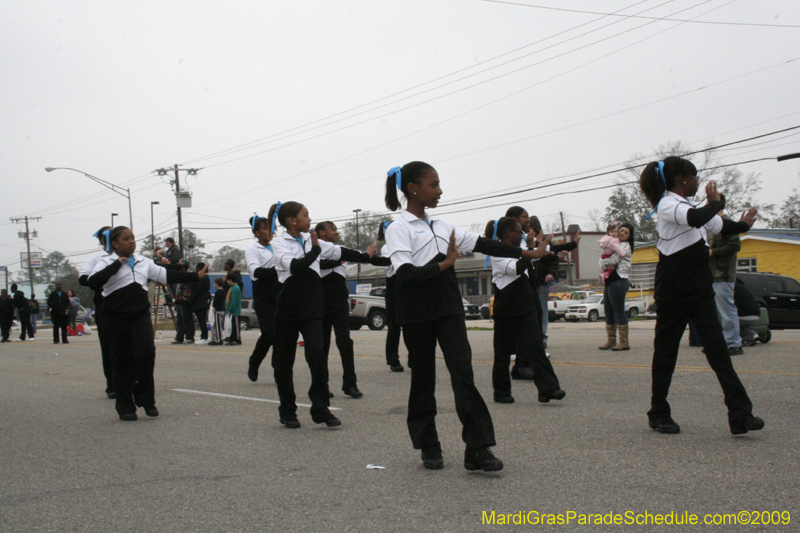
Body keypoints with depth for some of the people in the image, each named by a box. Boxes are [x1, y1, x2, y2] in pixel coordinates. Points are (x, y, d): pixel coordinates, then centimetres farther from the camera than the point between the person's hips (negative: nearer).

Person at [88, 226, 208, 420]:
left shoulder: (144, 262, 16)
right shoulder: (106, 262, 0)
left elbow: (166, 275, 19)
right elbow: (93, 283, -16)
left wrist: (195, 276, 18)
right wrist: (115, 265, -17)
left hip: (140, 315, 3)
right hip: (116, 318, -3)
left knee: (146, 352, -15)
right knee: (122, 361, 2)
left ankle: (145, 399, 1)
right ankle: (125, 406, 12)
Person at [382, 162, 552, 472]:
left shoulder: (440, 226, 14)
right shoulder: (399, 229, -5)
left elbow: (482, 244, 15)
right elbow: (405, 274, -17)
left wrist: (526, 253, 14)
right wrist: (444, 264, -12)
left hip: (448, 309, 5)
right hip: (417, 313, -5)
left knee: (463, 373, -7)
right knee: (423, 377, 5)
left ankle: (477, 449, -10)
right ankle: (428, 448, 18)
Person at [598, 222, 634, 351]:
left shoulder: (624, 246, -4)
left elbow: (613, 260, -15)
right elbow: (602, 260, 16)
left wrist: (602, 262, 3)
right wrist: (604, 266, -4)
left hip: (618, 281, -9)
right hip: (609, 281, 9)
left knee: (619, 311, -9)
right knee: (608, 312, 10)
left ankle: (624, 342, -8)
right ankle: (611, 340, 15)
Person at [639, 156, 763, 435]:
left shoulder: (689, 206, 16)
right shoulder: (667, 206, -13)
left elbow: (719, 226, 28)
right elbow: (697, 219, -32)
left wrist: (742, 224, 15)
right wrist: (716, 202, -16)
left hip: (700, 289, 7)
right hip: (673, 290, -7)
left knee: (717, 347, -4)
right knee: (666, 351, 3)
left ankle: (740, 415, -11)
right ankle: (659, 414, 16)